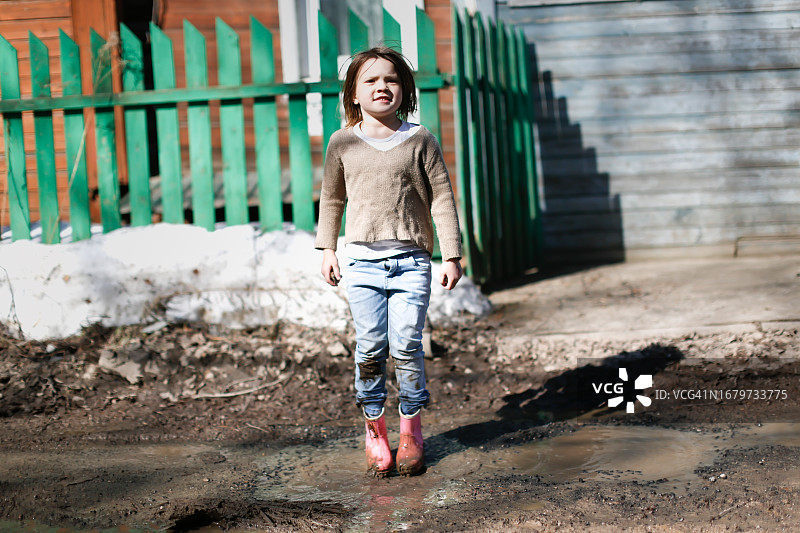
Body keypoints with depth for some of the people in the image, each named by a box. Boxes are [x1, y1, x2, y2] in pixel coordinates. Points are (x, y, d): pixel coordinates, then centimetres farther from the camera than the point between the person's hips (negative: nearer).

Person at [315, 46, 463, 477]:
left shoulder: (420, 140, 3)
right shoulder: (342, 143, 7)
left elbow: (442, 199, 5)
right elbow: (331, 199, 18)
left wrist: (452, 255, 2)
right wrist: (327, 250, 16)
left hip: (411, 260, -1)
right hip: (362, 260, 1)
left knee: (406, 346, -4)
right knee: (370, 347, -1)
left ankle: (411, 428, 11)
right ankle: (374, 428, 13)